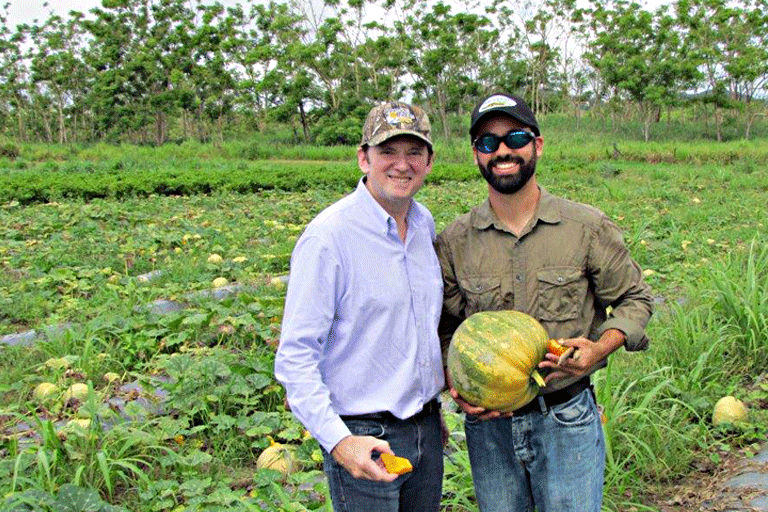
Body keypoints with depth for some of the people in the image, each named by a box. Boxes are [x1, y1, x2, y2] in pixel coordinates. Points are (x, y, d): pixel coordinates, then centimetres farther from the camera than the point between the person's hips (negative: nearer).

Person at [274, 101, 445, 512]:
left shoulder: (424, 223, 5)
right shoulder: (328, 236, -18)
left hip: (426, 428, 7)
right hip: (363, 436, -7)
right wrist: (337, 440, -26)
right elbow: (296, 355, -18)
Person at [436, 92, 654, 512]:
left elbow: (634, 299, 4)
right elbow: (444, 329, 6)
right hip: (488, 424, 2)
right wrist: (456, 386, -11)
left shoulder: (588, 227, -5)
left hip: (567, 421, -1)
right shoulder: (453, 242, -2)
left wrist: (601, 347, -15)